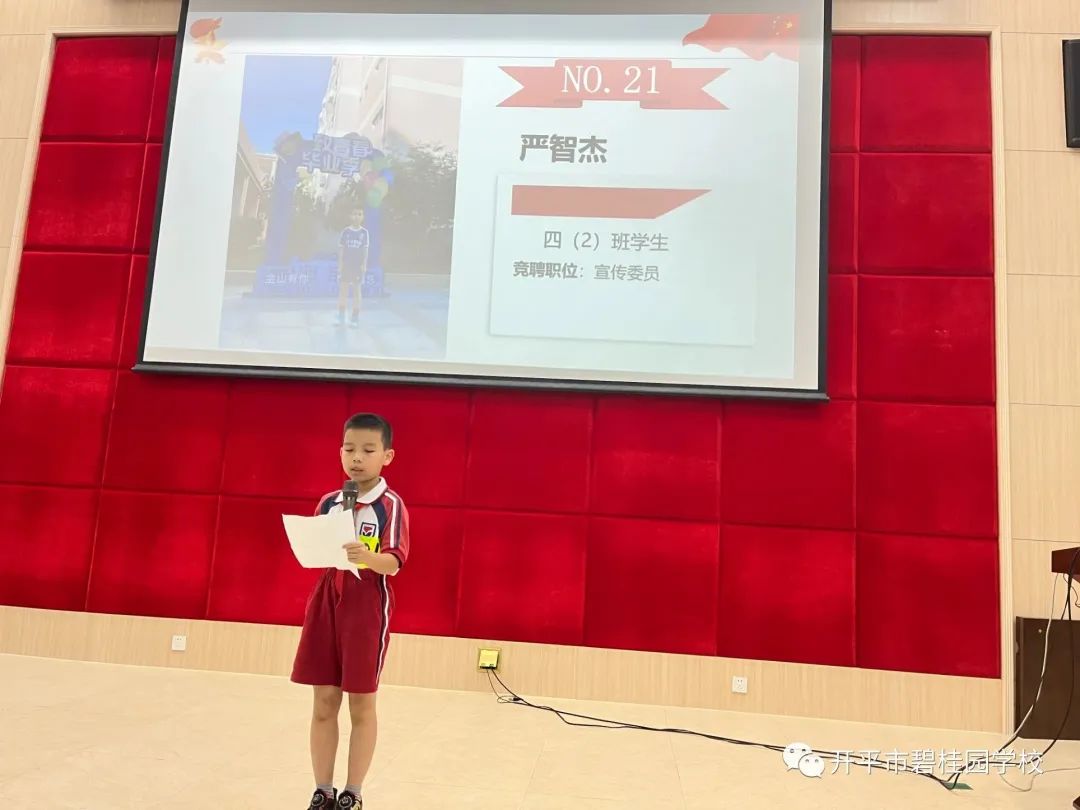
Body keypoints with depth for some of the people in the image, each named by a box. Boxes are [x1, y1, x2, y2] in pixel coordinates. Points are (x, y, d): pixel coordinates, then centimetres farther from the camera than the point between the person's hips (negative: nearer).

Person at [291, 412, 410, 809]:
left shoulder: (391, 505, -8)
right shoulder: (328, 503, 8)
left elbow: (394, 563, -17)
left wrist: (365, 556, -36)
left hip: (368, 608, -5)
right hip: (326, 604, 5)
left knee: (361, 704, 6)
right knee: (324, 702, 10)